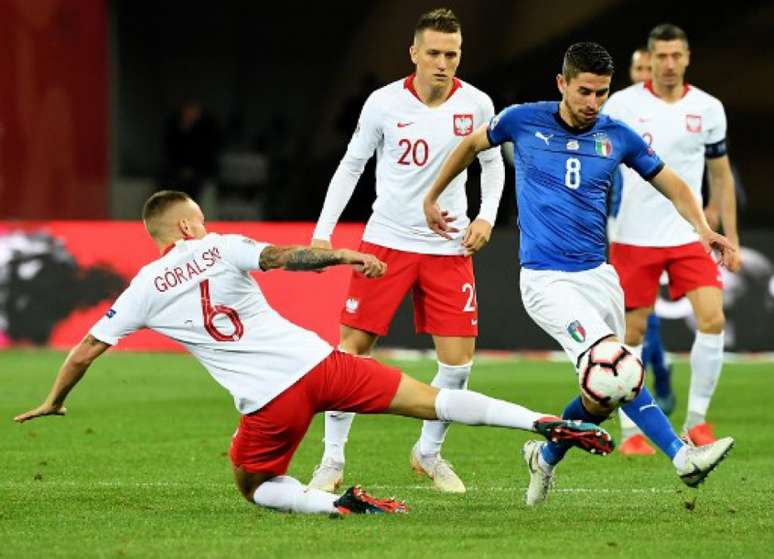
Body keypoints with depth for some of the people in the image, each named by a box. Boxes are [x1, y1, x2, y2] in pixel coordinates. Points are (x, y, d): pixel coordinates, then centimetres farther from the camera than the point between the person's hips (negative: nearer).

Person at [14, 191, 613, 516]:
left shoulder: (144, 290, 12)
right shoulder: (220, 248, 10)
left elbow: (85, 351, 18)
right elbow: (282, 255, -8)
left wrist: (53, 403, 31)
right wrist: (344, 255, -11)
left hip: (268, 401, -1)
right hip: (316, 361, 1)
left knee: (255, 487, 24)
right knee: (431, 400, 4)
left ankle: (334, 502, -6)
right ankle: (549, 424, -10)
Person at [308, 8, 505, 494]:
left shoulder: (477, 105, -4)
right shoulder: (383, 104, -8)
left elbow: (493, 163, 13)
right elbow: (351, 166, 3)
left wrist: (487, 216, -2)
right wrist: (323, 231, -3)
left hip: (449, 249, 1)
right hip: (386, 241, -1)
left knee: (459, 360, -3)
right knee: (351, 348, -5)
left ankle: (429, 453, 20)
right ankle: (332, 461, 7)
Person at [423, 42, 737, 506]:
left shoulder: (618, 136, 2)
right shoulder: (523, 121, -4)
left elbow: (672, 185, 10)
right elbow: (473, 144, 16)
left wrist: (703, 228, -8)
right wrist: (433, 197, 23)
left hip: (598, 275, 5)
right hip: (546, 279, -5)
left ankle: (546, 456, 30)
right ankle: (682, 456, -26)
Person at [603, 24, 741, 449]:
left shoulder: (708, 108, 4)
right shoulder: (622, 104, -4)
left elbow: (720, 175, 13)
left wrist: (731, 238, 10)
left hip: (690, 235, 2)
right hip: (634, 237, -2)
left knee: (713, 320, -13)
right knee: (632, 334, 1)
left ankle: (696, 422, -1)